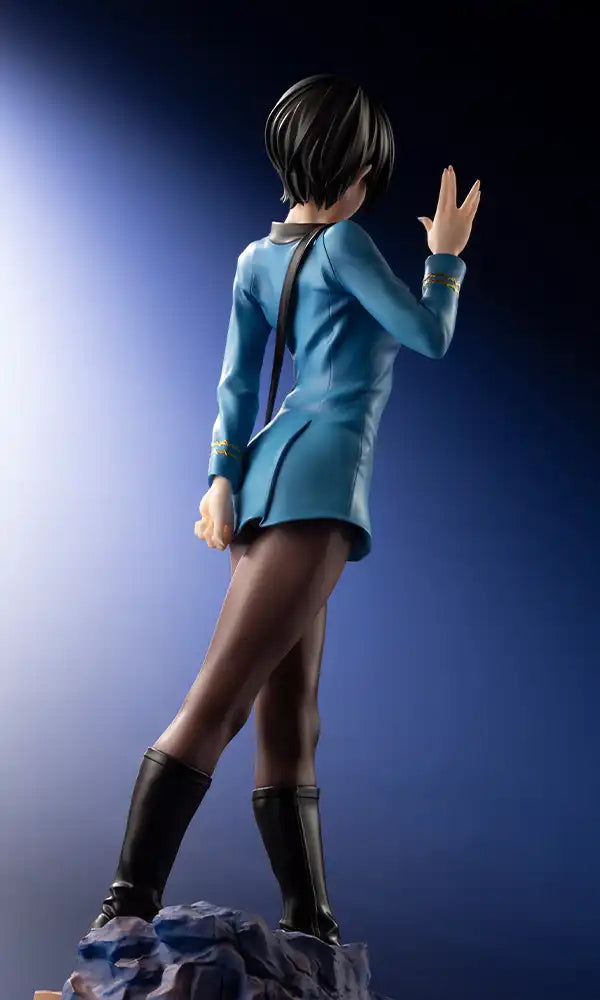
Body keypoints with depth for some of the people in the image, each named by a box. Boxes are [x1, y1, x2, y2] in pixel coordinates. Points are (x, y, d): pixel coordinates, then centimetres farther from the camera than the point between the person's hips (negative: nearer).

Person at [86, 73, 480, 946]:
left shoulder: (258, 259, 18)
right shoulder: (343, 243, -3)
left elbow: (238, 380, 10)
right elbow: (430, 337, 5)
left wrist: (223, 475, 5)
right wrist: (447, 256, 20)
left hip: (267, 478, 8)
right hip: (320, 477, -8)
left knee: (289, 723, 4)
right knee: (218, 702, -14)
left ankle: (310, 926, 8)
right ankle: (130, 907, -16)